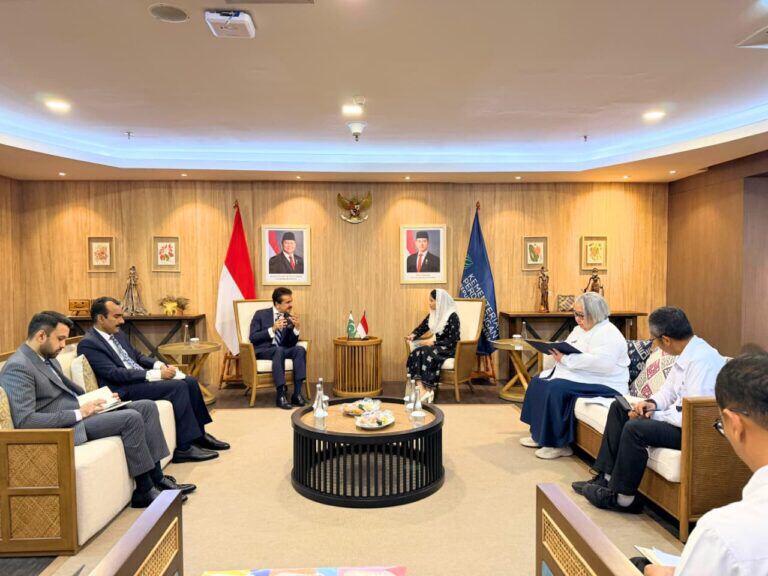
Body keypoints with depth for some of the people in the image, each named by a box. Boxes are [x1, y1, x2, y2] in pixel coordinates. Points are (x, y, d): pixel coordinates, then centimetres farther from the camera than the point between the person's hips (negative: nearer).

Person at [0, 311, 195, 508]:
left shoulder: (48, 358, 14)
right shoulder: (18, 367, -16)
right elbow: (24, 421, -24)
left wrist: (97, 399, 6)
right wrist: (78, 413, -22)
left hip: (79, 412, 10)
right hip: (63, 429, -10)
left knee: (147, 406, -1)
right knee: (131, 418, -25)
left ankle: (157, 478, 0)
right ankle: (144, 490, -11)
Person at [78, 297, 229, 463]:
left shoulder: (118, 335, 14)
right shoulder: (88, 344, -12)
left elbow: (138, 356, 21)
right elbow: (113, 374, -21)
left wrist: (159, 365, -1)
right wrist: (155, 374, -23)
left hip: (142, 378, 9)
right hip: (125, 389, -9)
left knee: (190, 382, -5)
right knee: (178, 386, -24)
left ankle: (199, 435, 7)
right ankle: (184, 448, -19)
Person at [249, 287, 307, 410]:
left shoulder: (289, 318, 7)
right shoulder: (261, 314, -2)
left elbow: (291, 344, 4)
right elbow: (252, 338, -11)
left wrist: (297, 328, -13)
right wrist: (272, 329, -21)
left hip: (281, 350, 4)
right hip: (263, 350, -4)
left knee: (300, 349, -27)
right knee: (279, 350, -37)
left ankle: (297, 394, -28)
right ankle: (281, 395, -35)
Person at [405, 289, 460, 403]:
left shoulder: (452, 316, -13)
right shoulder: (432, 314, 9)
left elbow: (453, 340, -16)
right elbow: (422, 327, 13)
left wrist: (434, 342, -19)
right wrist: (413, 335, -9)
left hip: (448, 349, -6)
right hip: (435, 345, 6)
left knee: (426, 354, -34)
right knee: (416, 353, -25)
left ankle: (427, 390, -27)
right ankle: (420, 388, -39)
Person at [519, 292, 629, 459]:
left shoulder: (608, 334, -15)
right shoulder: (579, 329, 15)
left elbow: (602, 363, -30)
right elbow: (568, 352, 20)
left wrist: (566, 359, -29)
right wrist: (558, 353, -5)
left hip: (603, 384, -10)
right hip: (578, 376, 10)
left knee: (556, 389, -29)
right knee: (538, 381, -1)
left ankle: (559, 444, -18)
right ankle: (539, 435, 3)